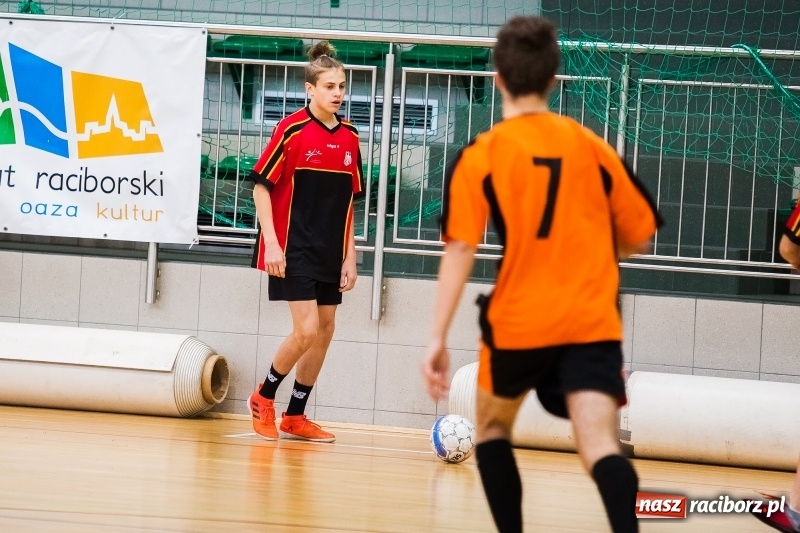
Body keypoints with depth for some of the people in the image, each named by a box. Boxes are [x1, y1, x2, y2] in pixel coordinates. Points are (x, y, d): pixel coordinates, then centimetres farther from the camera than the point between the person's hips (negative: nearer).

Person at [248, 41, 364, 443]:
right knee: (307, 330, -13)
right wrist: (271, 242, -15)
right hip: (293, 249, -6)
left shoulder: (350, 138, 6)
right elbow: (261, 186, -8)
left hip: (330, 254, 6)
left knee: (325, 331, 7)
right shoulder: (292, 130, -11)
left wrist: (350, 256, 9)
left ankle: (295, 417, 19)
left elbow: (346, 202, 13)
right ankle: (263, 396, 10)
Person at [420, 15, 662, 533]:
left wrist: (438, 338, -12)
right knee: (600, 446, -13)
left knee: (493, 427, 25)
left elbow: (460, 250, -11)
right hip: (592, 321, 1)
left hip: (518, 321, -1)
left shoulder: (480, 155, -1)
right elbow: (639, 238, 14)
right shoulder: (590, 144, 7)